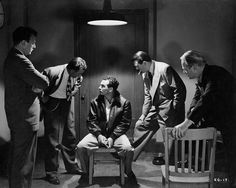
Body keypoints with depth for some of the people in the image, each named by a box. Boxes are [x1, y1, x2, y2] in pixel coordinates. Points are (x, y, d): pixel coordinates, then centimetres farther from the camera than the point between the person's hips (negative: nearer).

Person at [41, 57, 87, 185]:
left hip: (67, 103, 6)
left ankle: (71, 166, 32)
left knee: (70, 136, 15)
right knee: (53, 139, -3)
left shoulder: (77, 75, -11)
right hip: (52, 105, -6)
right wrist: (43, 98, -13)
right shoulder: (52, 72, -29)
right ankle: (51, 172, 11)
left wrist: (74, 90, -5)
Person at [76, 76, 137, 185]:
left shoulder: (124, 103, -4)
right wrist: (99, 135, -14)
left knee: (128, 149, -30)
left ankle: (129, 173, 3)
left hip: (116, 134, -2)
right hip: (98, 133, 2)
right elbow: (91, 121, 3)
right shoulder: (95, 102, 4)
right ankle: (86, 172, 5)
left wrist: (112, 137, -16)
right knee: (80, 147, -22)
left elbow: (125, 123, -5)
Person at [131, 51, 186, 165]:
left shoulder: (164, 69, -20)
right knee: (140, 125, 10)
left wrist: (174, 110, -16)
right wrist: (144, 113, 8)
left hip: (168, 109, -8)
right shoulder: (145, 74, 6)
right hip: (155, 107, 8)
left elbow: (180, 89, -19)